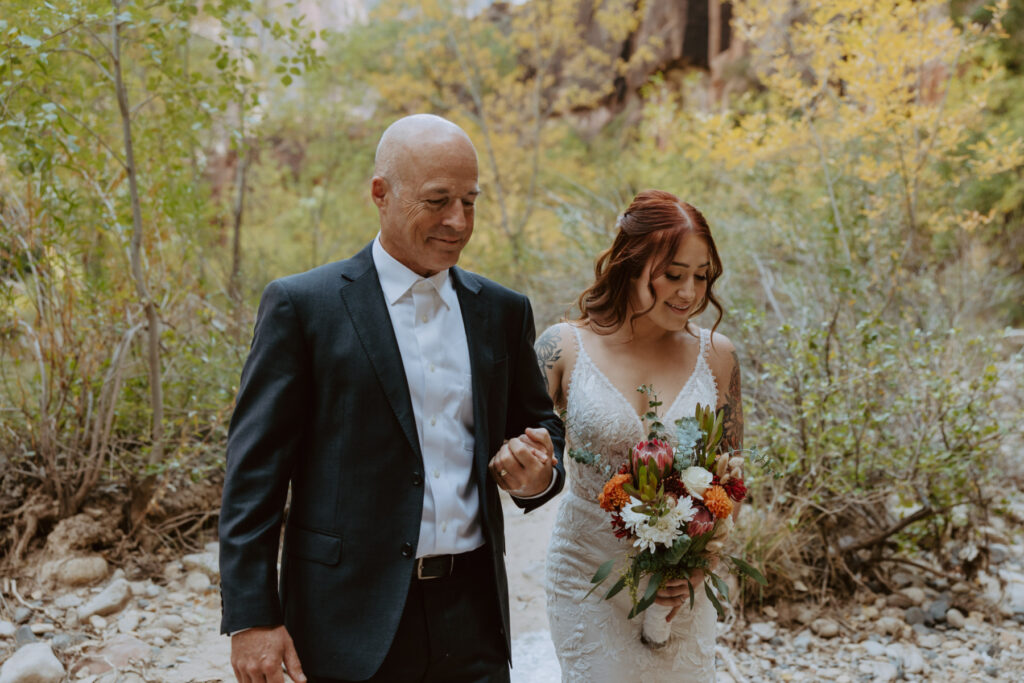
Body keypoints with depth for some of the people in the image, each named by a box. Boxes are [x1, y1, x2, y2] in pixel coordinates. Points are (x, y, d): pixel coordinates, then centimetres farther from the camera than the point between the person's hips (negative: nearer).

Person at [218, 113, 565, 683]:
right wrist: (251, 617, -11)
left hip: (472, 615, 4)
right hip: (350, 620, -3)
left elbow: (540, 426, 18)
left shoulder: (503, 311, 7)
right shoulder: (302, 305, -5)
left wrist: (539, 476, -5)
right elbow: (255, 468, -6)